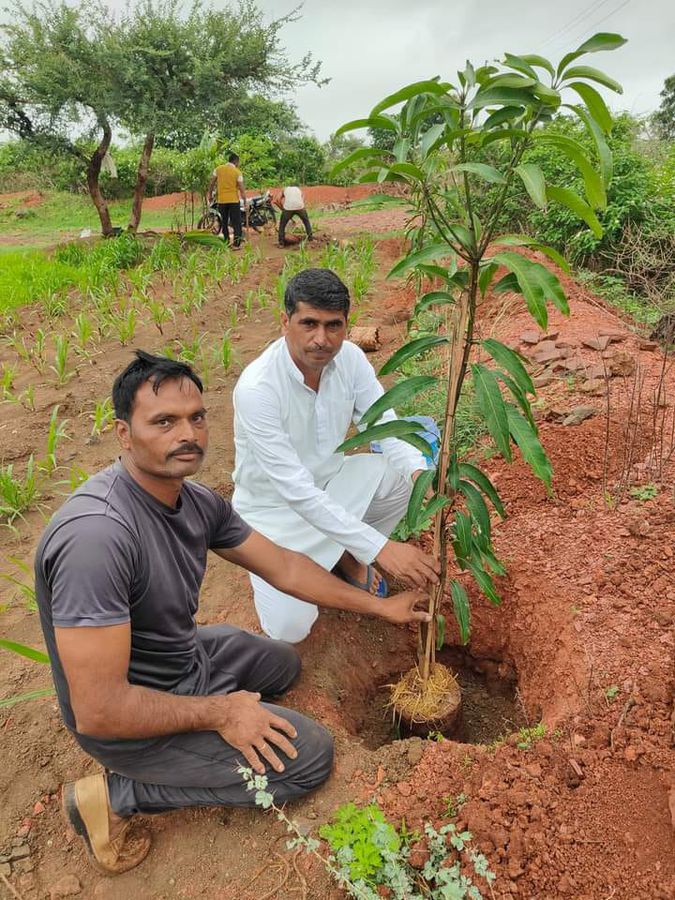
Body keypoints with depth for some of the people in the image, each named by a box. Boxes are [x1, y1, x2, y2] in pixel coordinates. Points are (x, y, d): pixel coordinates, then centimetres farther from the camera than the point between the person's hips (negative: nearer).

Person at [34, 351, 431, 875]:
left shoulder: (197, 501, -9)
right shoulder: (97, 534, -36)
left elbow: (284, 567, 3)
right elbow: (97, 711, -32)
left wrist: (379, 607, 7)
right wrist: (218, 712, -20)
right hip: (129, 722, -8)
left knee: (283, 663, 27)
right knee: (311, 757, -2)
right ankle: (120, 794, 2)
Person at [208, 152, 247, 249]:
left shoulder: (218, 169, 4)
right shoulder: (237, 172, -4)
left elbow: (211, 184, 7)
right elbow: (241, 189, -5)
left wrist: (210, 195, 19)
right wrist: (245, 202, 2)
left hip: (221, 200, 3)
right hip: (234, 200, -3)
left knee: (224, 223, 13)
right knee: (236, 223, 4)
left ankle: (226, 243, 13)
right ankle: (236, 244, 0)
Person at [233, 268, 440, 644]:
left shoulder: (350, 357, -15)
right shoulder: (256, 388, -33)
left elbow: (387, 426, -13)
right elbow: (296, 492, -35)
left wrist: (420, 472, -36)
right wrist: (380, 548, -39)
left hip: (332, 481, 5)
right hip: (274, 505, -5)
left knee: (412, 473, -18)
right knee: (289, 628, -18)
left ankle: (345, 554, 6)